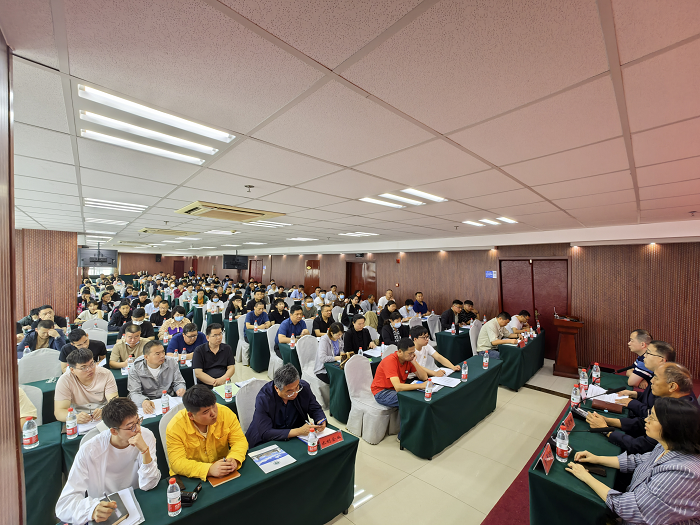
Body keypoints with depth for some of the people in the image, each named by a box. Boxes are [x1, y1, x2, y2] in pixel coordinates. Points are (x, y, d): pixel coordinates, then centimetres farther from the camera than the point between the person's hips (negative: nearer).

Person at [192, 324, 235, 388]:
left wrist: (223, 379, -12)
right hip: (205, 386, -1)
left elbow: (231, 368, 9)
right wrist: (214, 382, -15)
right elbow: (198, 373, -3)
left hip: (224, 384, 1)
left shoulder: (227, 349, 14)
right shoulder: (199, 350, 5)